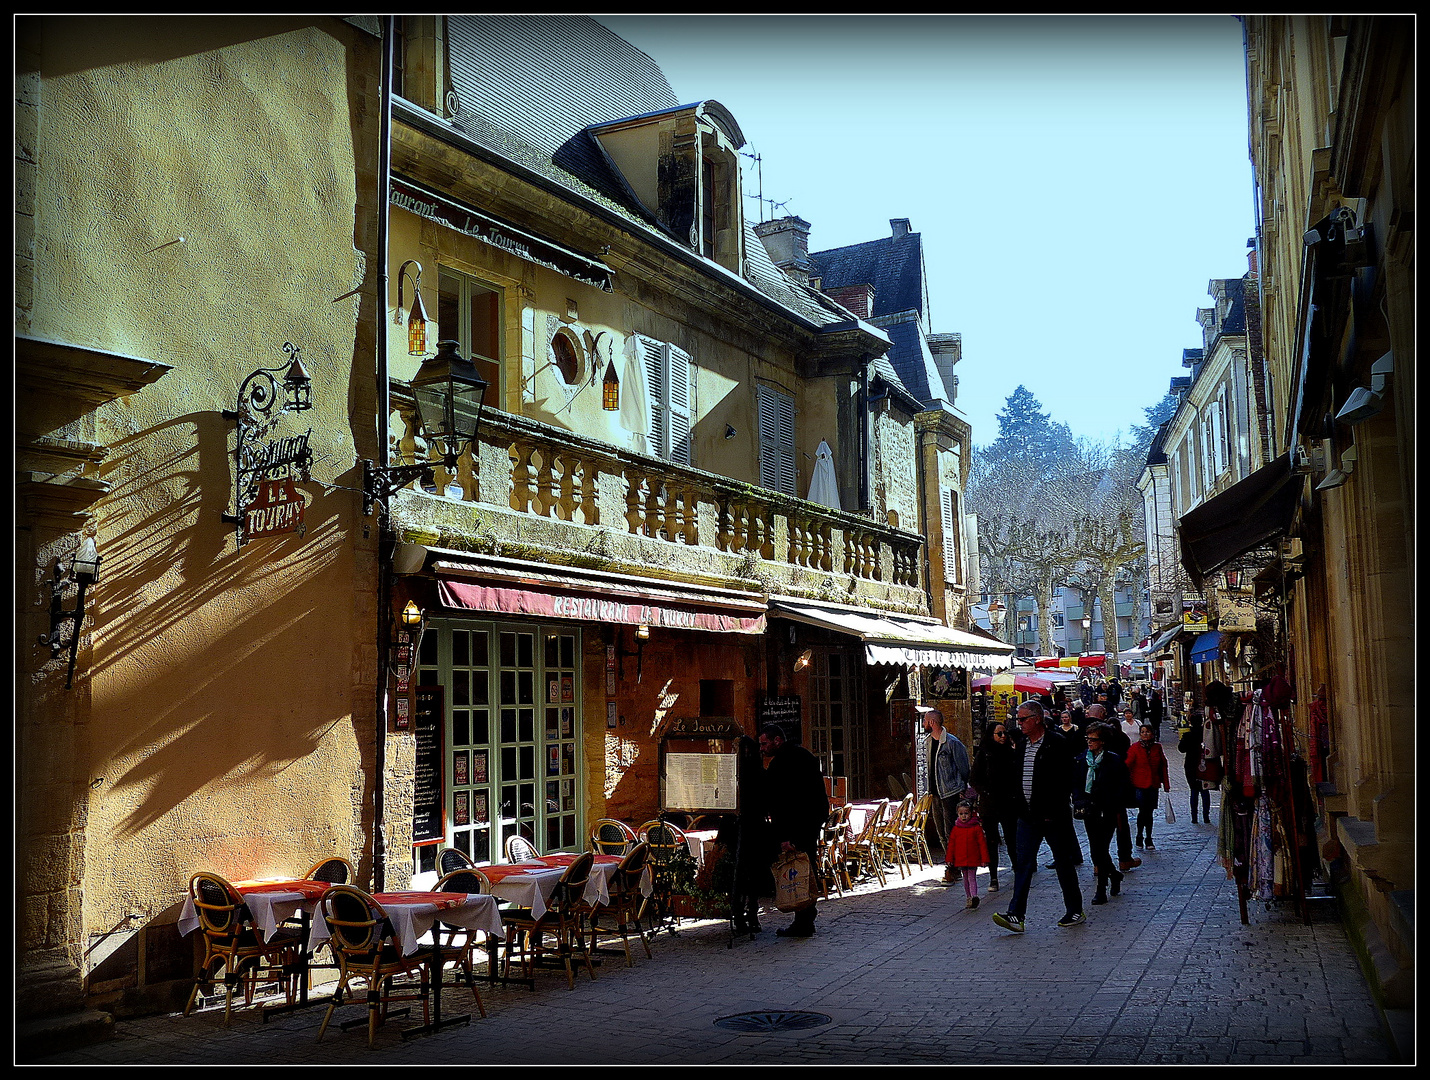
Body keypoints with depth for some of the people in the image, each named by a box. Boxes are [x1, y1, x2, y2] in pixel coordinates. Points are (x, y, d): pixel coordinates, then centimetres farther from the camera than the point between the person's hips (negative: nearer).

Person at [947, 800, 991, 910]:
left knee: (972, 878, -12)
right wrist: (949, 859, 8)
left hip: (973, 859, -4)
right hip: (960, 859, 4)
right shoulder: (956, 829, 4)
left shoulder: (976, 828, -5)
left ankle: (974, 896, -22)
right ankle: (969, 898, 21)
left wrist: (984, 859, -6)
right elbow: (951, 844, 10)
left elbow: (982, 844, -3)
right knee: (965, 879, 12)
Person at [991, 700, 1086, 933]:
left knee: (1064, 863, 7)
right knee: (1022, 863, -1)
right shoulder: (1022, 744, 11)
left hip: (1053, 816, -6)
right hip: (1028, 815, 6)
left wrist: (1052, 812, -17)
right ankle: (1016, 915, -4)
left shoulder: (1057, 743, -11)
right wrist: (1020, 807, 10)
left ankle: (1075, 911, 21)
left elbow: (1065, 781, -14)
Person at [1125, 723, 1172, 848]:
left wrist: (1166, 784, 11)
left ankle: (1148, 839, 18)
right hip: (1139, 784, -3)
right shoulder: (1135, 747, -3)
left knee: (1150, 812, 7)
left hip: (1153, 785, 3)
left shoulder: (1157, 747, 6)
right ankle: (1140, 836, 13)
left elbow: (1163, 766, 12)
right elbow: (1127, 766, -3)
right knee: (1143, 811, -7)